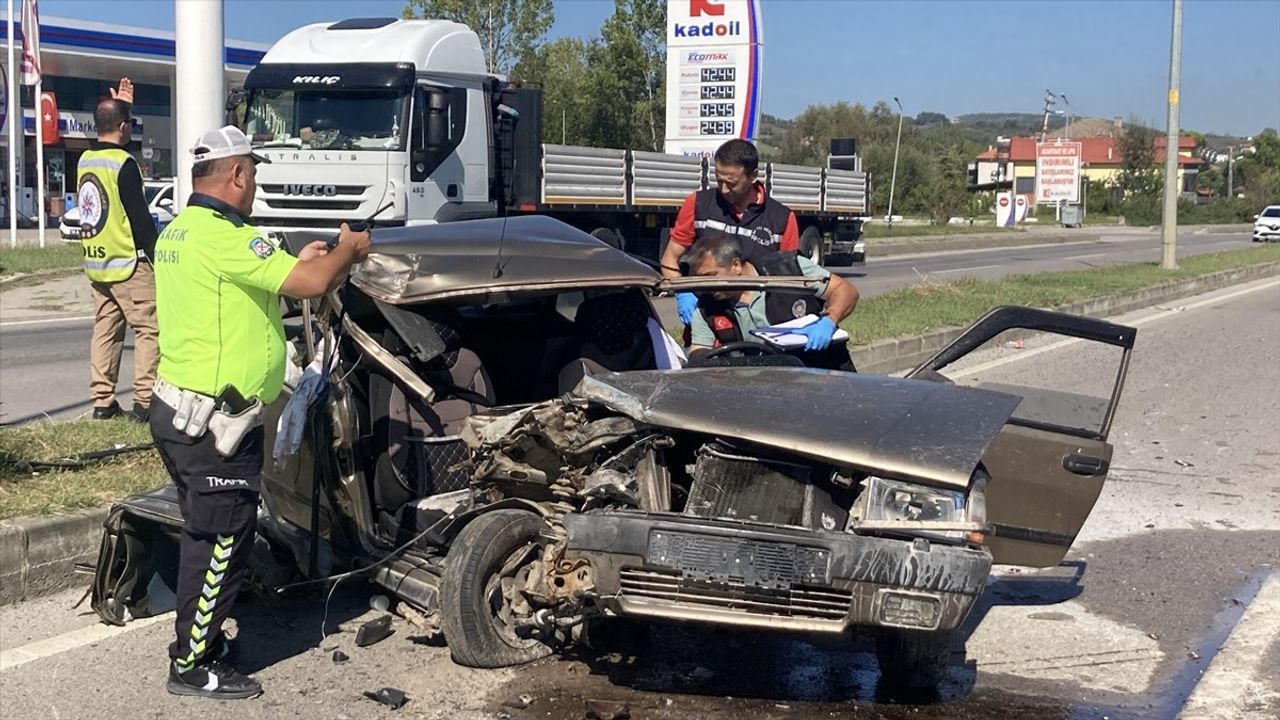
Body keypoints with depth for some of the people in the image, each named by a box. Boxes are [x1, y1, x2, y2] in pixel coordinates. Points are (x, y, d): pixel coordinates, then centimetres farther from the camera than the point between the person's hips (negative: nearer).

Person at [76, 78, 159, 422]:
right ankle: (144, 401, -9)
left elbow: (115, 146, 32)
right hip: (127, 264, -8)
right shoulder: (124, 164, -14)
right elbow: (141, 219, -16)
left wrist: (119, 106, 34)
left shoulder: (86, 159, 9)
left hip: (95, 263, 8)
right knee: (149, 329, -4)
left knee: (105, 330, 11)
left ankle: (102, 401, 12)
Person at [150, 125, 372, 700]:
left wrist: (300, 262, 19)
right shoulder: (224, 236, -21)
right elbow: (313, 284, -24)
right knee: (221, 544, 0)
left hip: (180, 410, 10)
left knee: (205, 536, 21)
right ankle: (193, 667, 10)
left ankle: (199, 638, 33)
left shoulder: (177, 232, 12)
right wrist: (349, 249, -5)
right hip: (213, 423, -10)